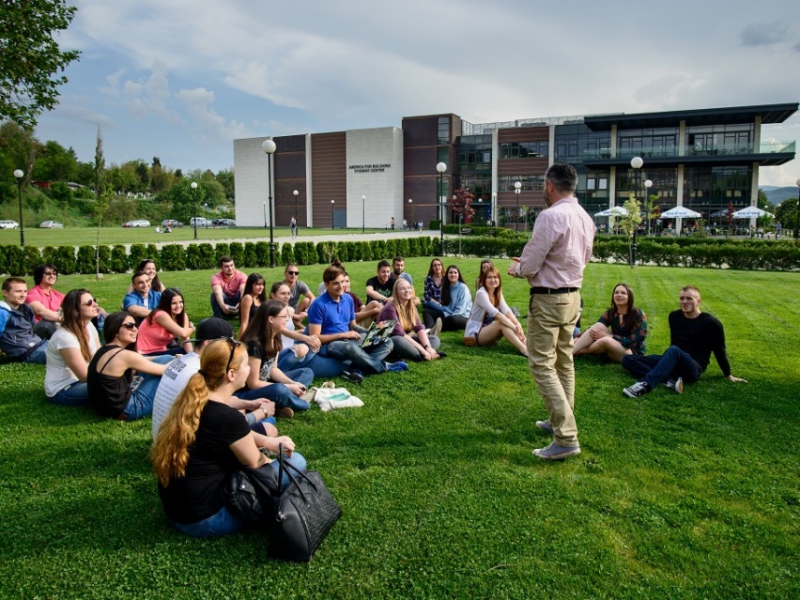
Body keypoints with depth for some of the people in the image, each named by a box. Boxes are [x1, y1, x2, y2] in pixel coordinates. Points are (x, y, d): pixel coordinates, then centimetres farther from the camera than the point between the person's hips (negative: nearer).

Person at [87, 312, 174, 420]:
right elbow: (164, 370, -10)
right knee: (167, 364, -6)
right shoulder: (124, 355, -20)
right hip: (124, 411, -9)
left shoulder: (104, 350, 8)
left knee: (166, 360, 8)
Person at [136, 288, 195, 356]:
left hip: (160, 352, 6)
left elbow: (185, 339, -8)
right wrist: (192, 329, -6)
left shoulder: (182, 316, -1)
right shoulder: (161, 315, -21)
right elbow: (182, 333, -27)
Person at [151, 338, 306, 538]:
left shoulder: (192, 401, 0)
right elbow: (254, 462, -8)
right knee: (296, 462, -5)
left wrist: (268, 441, 4)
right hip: (202, 520, -9)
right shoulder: (228, 417, -25)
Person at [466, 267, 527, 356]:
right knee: (503, 323, -29)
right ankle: (524, 350, -42)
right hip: (474, 334, -8)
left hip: (487, 330, 8)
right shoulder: (481, 293, -19)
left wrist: (518, 325, -28)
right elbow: (496, 314, -31)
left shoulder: (498, 294, 5)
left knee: (506, 322, -17)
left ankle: (527, 344, -34)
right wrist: (514, 327, -37)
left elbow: (507, 311, -11)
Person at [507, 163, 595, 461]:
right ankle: (560, 421, 33)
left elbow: (529, 266, -19)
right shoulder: (585, 218, 7)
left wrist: (517, 269, 5)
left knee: (542, 365, -5)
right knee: (564, 362, 19)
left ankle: (566, 438, -8)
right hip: (573, 295, 9)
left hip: (548, 299, -9)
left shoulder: (550, 216, -19)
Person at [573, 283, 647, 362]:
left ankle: (578, 352, -17)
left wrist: (606, 336, -26)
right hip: (614, 348, 5)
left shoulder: (639, 315, -14)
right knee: (598, 326, -21)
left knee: (606, 341, -35)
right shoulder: (610, 313, 0)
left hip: (634, 353, -5)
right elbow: (596, 330, -9)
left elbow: (632, 341, -20)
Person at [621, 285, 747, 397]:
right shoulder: (674, 316, 10)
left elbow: (719, 351, 5)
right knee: (627, 359, -14)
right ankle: (671, 380, -30)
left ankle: (645, 385, -56)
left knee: (674, 351, -41)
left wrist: (729, 376, 10)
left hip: (693, 369, -6)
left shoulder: (711, 323, -4)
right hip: (672, 364, 6)